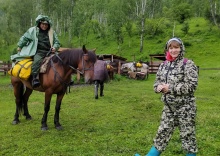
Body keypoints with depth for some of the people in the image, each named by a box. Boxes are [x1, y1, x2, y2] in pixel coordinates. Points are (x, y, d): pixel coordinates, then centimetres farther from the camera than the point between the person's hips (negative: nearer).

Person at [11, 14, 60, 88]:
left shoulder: (52, 32, 17)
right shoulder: (32, 30, 10)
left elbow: (57, 42, 19)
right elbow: (24, 38, 15)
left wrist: (55, 47, -2)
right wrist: (19, 46, 15)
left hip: (49, 52, 4)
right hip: (38, 52, -4)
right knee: (37, 60, -35)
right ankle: (35, 78, -44)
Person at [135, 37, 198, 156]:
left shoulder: (188, 64, -9)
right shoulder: (163, 65, 8)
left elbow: (192, 85, -17)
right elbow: (157, 82, 13)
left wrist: (170, 87, -20)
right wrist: (159, 87, -11)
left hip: (185, 107, -5)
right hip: (169, 107, 5)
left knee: (187, 135, 7)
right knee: (162, 133, 13)